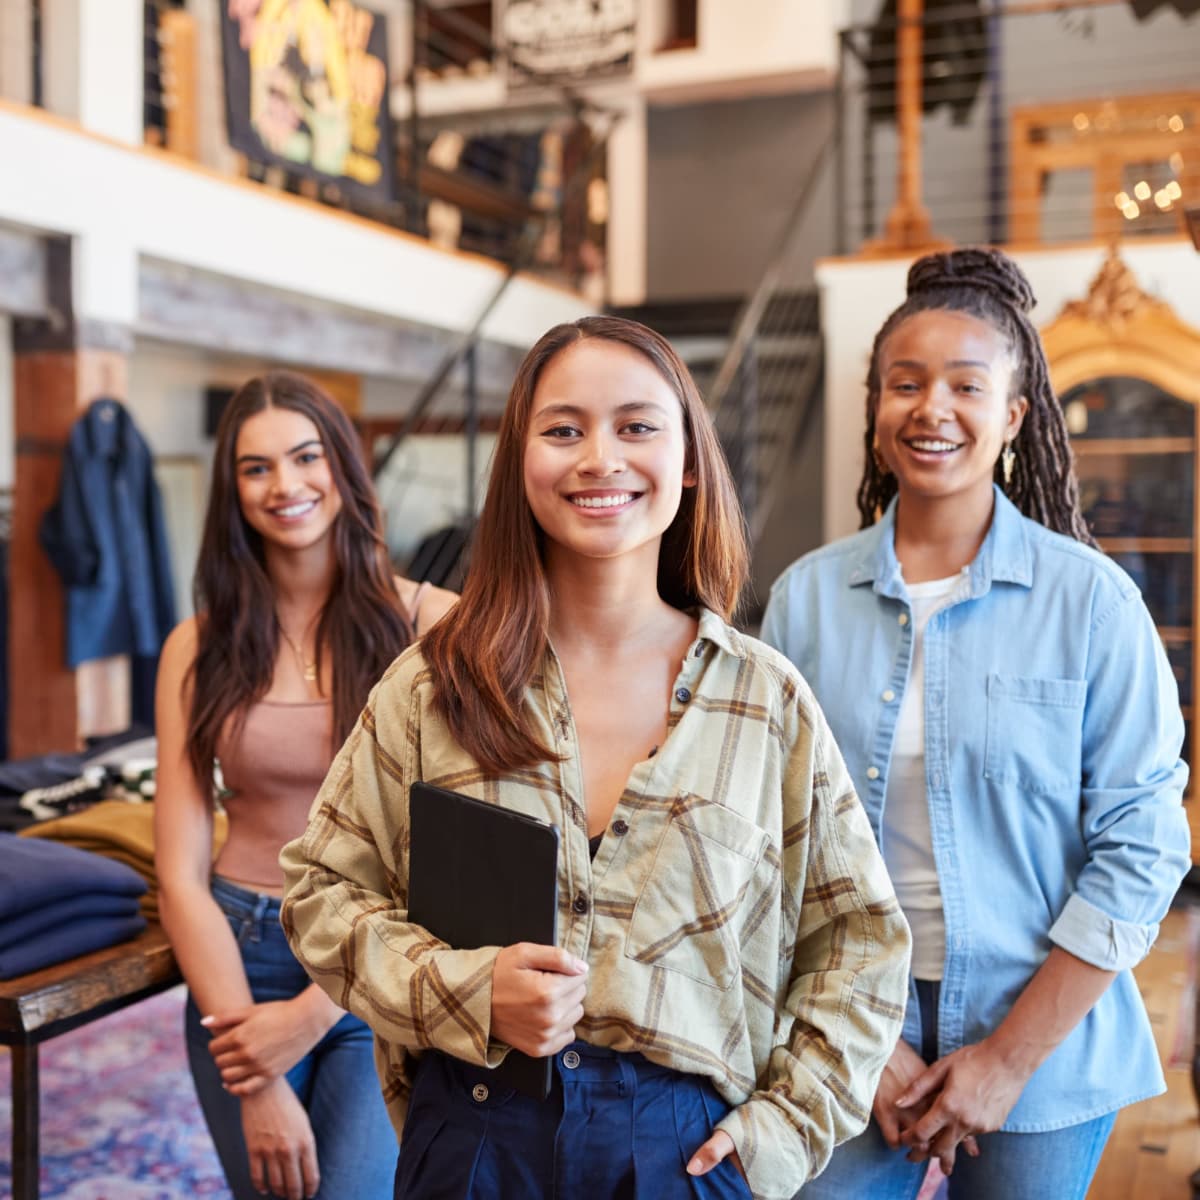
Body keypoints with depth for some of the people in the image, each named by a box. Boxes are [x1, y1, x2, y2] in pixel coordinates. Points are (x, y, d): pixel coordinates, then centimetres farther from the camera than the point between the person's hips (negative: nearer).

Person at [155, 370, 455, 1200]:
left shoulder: (429, 623, -8)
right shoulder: (200, 649, 1)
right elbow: (181, 876, -3)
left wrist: (311, 1015, -14)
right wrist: (256, 1088, -10)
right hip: (238, 963, 3)